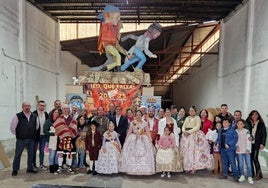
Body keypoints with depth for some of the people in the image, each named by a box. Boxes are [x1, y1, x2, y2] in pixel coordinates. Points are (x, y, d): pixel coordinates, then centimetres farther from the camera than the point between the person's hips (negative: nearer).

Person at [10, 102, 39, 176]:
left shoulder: (34, 116, 2)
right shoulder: (18, 116, -7)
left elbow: (37, 126, 15)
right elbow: (12, 126, -3)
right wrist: (17, 134, 2)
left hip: (31, 139, 4)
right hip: (21, 139, -3)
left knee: (31, 154, 11)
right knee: (17, 154, 5)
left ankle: (30, 168, 24)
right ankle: (15, 170, 18)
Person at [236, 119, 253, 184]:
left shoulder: (246, 131, 0)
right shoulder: (235, 131, 6)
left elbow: (248, 140, -3)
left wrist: (248, 149, -10)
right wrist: (237, 146, -4)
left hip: (246, 150, -2)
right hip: (239, 150, 2)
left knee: (248, 163, -3)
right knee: (240, 163, 5)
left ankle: (249, 177, 5)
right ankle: (242, 176, 18)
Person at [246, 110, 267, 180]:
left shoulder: (261, 124, 1)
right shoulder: (248, 123, 6)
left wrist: (262, 144, -7)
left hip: (256, 143, -3)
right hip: (249, 143, 3)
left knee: (255, 158, -8)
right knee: (250, 158, 7)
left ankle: (259, 174, 6)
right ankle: (252, 173, 19)